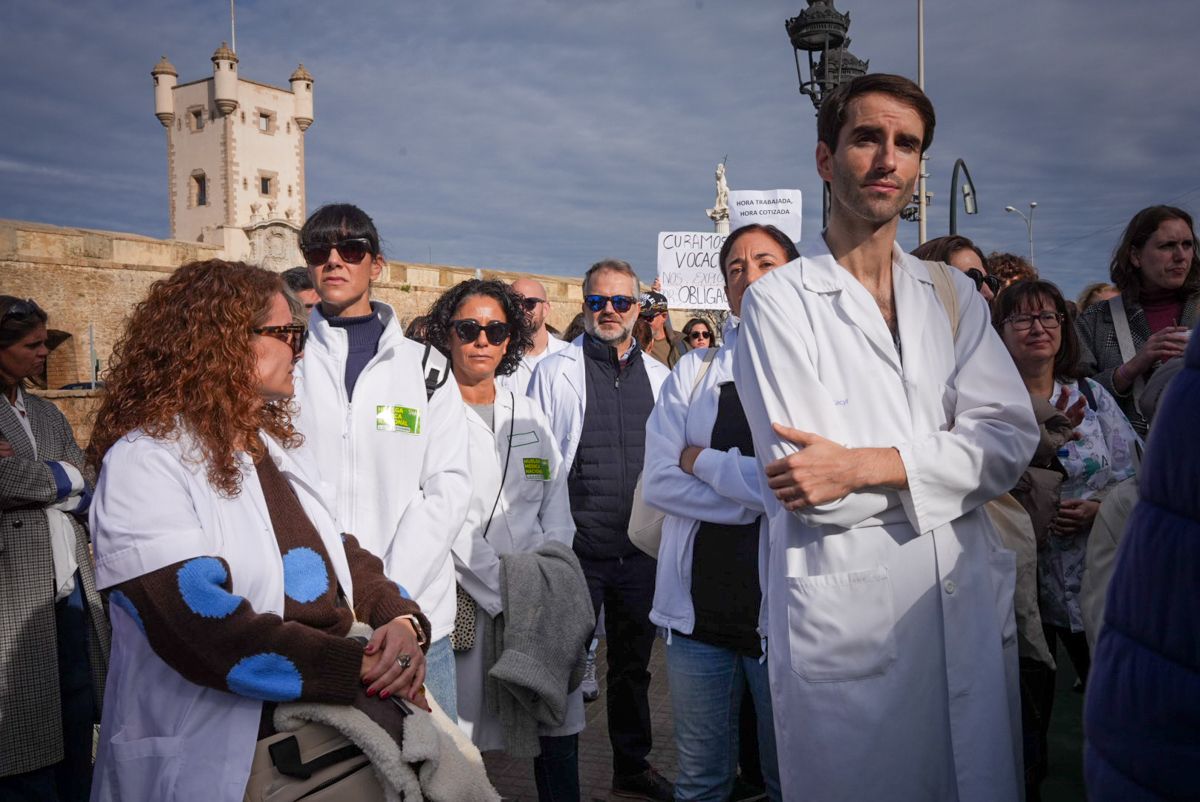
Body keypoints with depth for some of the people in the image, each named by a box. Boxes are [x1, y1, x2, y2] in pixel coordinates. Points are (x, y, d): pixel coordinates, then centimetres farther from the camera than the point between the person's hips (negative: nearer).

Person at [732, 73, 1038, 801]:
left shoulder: (955, 295, 11)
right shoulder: (779, 299, -3)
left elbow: (1010, 440, -3)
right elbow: (801, 481, -12)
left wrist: (869, 466, -15)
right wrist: (941, 462, -6)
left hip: (969, 603, 5)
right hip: (843, 612, -4)